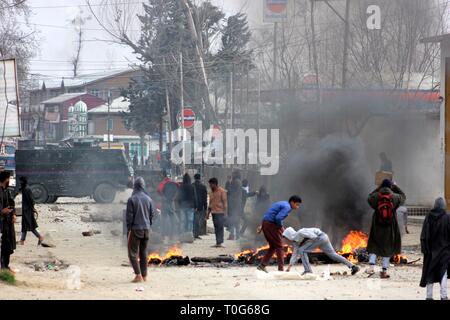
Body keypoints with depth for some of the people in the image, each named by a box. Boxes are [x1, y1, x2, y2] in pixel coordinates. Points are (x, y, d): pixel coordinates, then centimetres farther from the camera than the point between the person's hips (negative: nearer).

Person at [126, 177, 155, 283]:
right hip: (146, 229, 5)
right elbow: (152, 214, 8)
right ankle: (144, 275, 16)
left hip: (135, 229, -5)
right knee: (143, 252, 14)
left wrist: (129, 229, -3)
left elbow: (129, 215, -10)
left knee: (133, 253, -1)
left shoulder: (132, 199, -11)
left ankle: (138, 275, -11)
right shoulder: (148, 199, 4)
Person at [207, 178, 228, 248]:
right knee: (216, 228, 6)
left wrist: (225, 213, -13)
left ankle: (220, 242, -14)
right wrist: (208, 213, 20)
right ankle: (218, 242, 7)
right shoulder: (211, 192, 17)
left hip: (220, 212, -7)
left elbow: (225, 202, -7)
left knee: (220, 227, -11)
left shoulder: (222, 191, -4)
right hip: (214, 212, 7)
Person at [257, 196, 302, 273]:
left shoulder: (283, 204, 20)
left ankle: (262, 265, 14)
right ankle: (281, 268, -4)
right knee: (279, 246, -2)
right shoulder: (287, 207, -12)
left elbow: (269, 215, 23)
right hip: (271, 224, -9)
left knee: (273, 247, 16)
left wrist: (262, 226, 21)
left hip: (265, 223, 9)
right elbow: (278, 218, -26)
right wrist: (281, 227, -9)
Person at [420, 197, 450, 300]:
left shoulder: (428, 217, -4)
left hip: (431, 249, 2)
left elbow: (423, 235, -3)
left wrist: (424, 248, 2)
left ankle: (429, 296, 9)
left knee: (430, 273, 8)